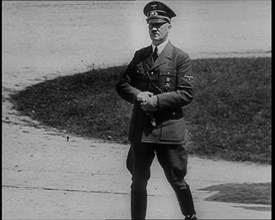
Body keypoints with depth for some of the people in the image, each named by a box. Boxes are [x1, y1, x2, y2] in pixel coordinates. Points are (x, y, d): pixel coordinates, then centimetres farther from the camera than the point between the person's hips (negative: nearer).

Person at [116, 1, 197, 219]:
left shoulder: (180, 58, -3)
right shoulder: (140, 56, 11)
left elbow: (186, 94, -10)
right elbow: (122, 85, 12)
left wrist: (155, 101, -16)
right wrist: (138, 95, -9)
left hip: (169, 128, -4)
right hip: (140, 128, 4)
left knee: (176, 180, 5)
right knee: (138, 182, 7)